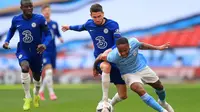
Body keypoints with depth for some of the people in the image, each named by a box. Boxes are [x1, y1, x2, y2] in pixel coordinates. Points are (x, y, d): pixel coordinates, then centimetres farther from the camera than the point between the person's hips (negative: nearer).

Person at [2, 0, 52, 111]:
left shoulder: (39, 19, -17)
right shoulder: (16, 20, -9)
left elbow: (48, 34, -11)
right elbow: (11, 30, 13)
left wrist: (44, 44, -29)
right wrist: (7, 41, -3)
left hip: (36, 52, 0)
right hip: (23, 51, 0)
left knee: (37, 76, 16)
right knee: (25, 67, -31)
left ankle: (36, 95, 52)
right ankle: (27, 97, -17)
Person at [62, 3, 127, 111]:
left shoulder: (112, 25, -12)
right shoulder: (89, 24, -1)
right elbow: (81, 27, 24)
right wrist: (70, 27, 41)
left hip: (115, 60, 0)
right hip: (100, 59, 0)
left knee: (123, 95, -1)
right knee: (106, 66, -41)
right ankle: (105, 101, -33)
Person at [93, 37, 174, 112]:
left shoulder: (133, 42, -30)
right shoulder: (113, 56, -38)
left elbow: (141, 45, -5)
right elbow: (101, 57, -19)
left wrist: (158, 48, -1)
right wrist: (95, 68, -1)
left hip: (142, 68, 4)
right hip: (129, 74, -4)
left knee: (159, 87, 20)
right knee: (140, 90, -31)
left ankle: (162, 102, 56)